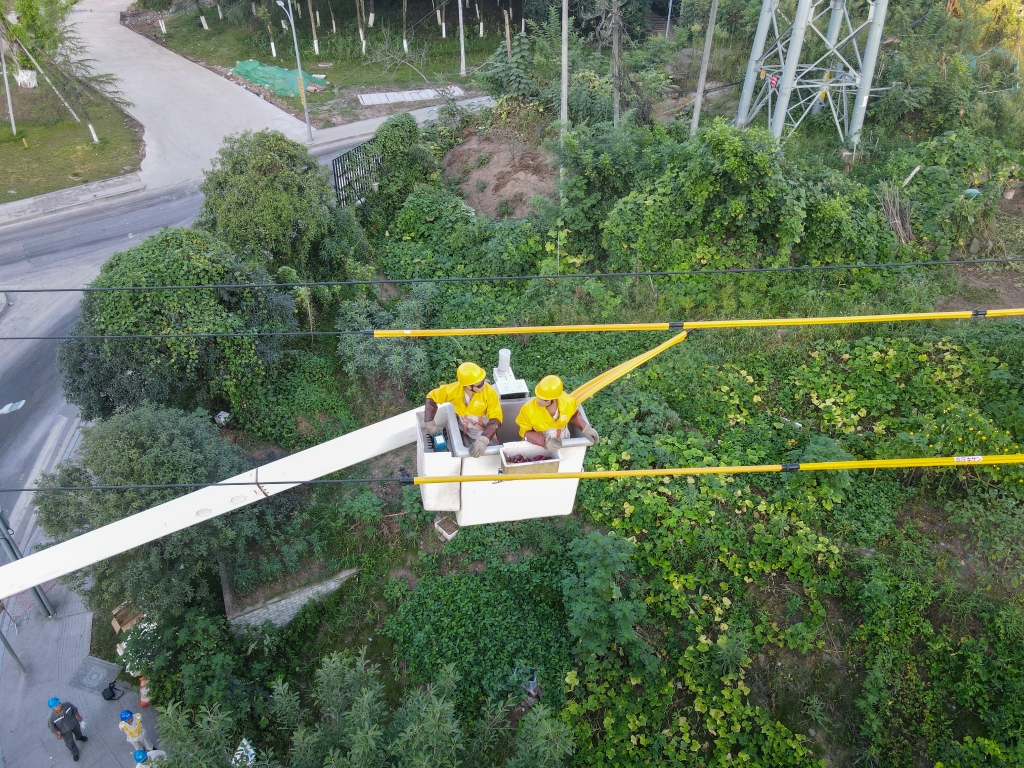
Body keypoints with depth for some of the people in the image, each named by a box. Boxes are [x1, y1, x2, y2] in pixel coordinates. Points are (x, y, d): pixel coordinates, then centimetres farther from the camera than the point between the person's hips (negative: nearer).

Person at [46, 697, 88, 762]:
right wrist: (57, 735, -7)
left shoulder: (67, 704, -35)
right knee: (70, 743, 23)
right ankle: (75, 753, 56)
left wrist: (78, 717, 2)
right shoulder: (51, 718, -40)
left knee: (78, 731, 35)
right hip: (65, 731, -2)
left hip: (74, 723, 3)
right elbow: (52, 727, -19)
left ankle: (79, 737, 73)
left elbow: (74, 709, -12)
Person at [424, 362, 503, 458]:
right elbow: (432, 397, -6)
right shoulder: (454, 389, -20)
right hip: (463, 432, 1)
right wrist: (430, 424, -13)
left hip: (485, 434, -1)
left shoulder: (489, 392, -23)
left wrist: (483, 440, -40)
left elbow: (496, 419, -25)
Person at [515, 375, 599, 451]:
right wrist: (545, 442, -31)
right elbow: (525, 431, -17)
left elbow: (574, 415, -1)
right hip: (538, 445, -1)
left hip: (562, 445, 1)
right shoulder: (529, 409, -31)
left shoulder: (568, 402, -26)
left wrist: (586, 429, -15)